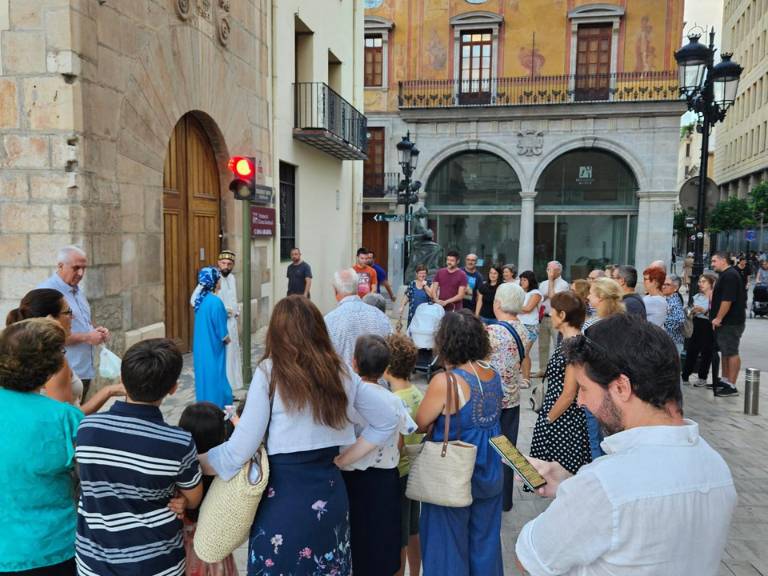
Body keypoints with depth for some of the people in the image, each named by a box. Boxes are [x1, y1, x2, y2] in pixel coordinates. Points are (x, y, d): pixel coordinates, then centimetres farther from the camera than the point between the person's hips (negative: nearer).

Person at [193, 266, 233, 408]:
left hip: (201, 347, 8)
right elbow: (222, 334, -19)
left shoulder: (201, 299, 3)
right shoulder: (215, 302, -22)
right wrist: (227, 339, 1)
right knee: (214, 377, 3)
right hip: (213, 348, -8)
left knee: (204, 376, 16)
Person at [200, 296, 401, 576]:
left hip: (283, 498, -4)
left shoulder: (270, 371, -12)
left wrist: (194, 463, 5)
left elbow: (239, 451, -12)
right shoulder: (342, 372, 1)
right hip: (331, 495, 4)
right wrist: (345, 458, 10)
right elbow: (388, 420, 9)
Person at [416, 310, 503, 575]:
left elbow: (419, 425, -13)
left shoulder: (445, 381, -24)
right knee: (484, 542, 23)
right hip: (489, 473, 6)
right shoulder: (492, 374, -4)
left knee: (449, 545, 14)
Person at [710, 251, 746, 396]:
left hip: (731, 322, -11)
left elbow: (727, 300, -23)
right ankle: (724, 380, 24)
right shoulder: (725, 275, 16)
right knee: (725, 352, 15)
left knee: (731, 353, -6)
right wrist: (714, 314, 20)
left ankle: (731, 386, -3)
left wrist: (718, 318, -21)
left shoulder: (730, 275, -17)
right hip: (726, 322, 11)